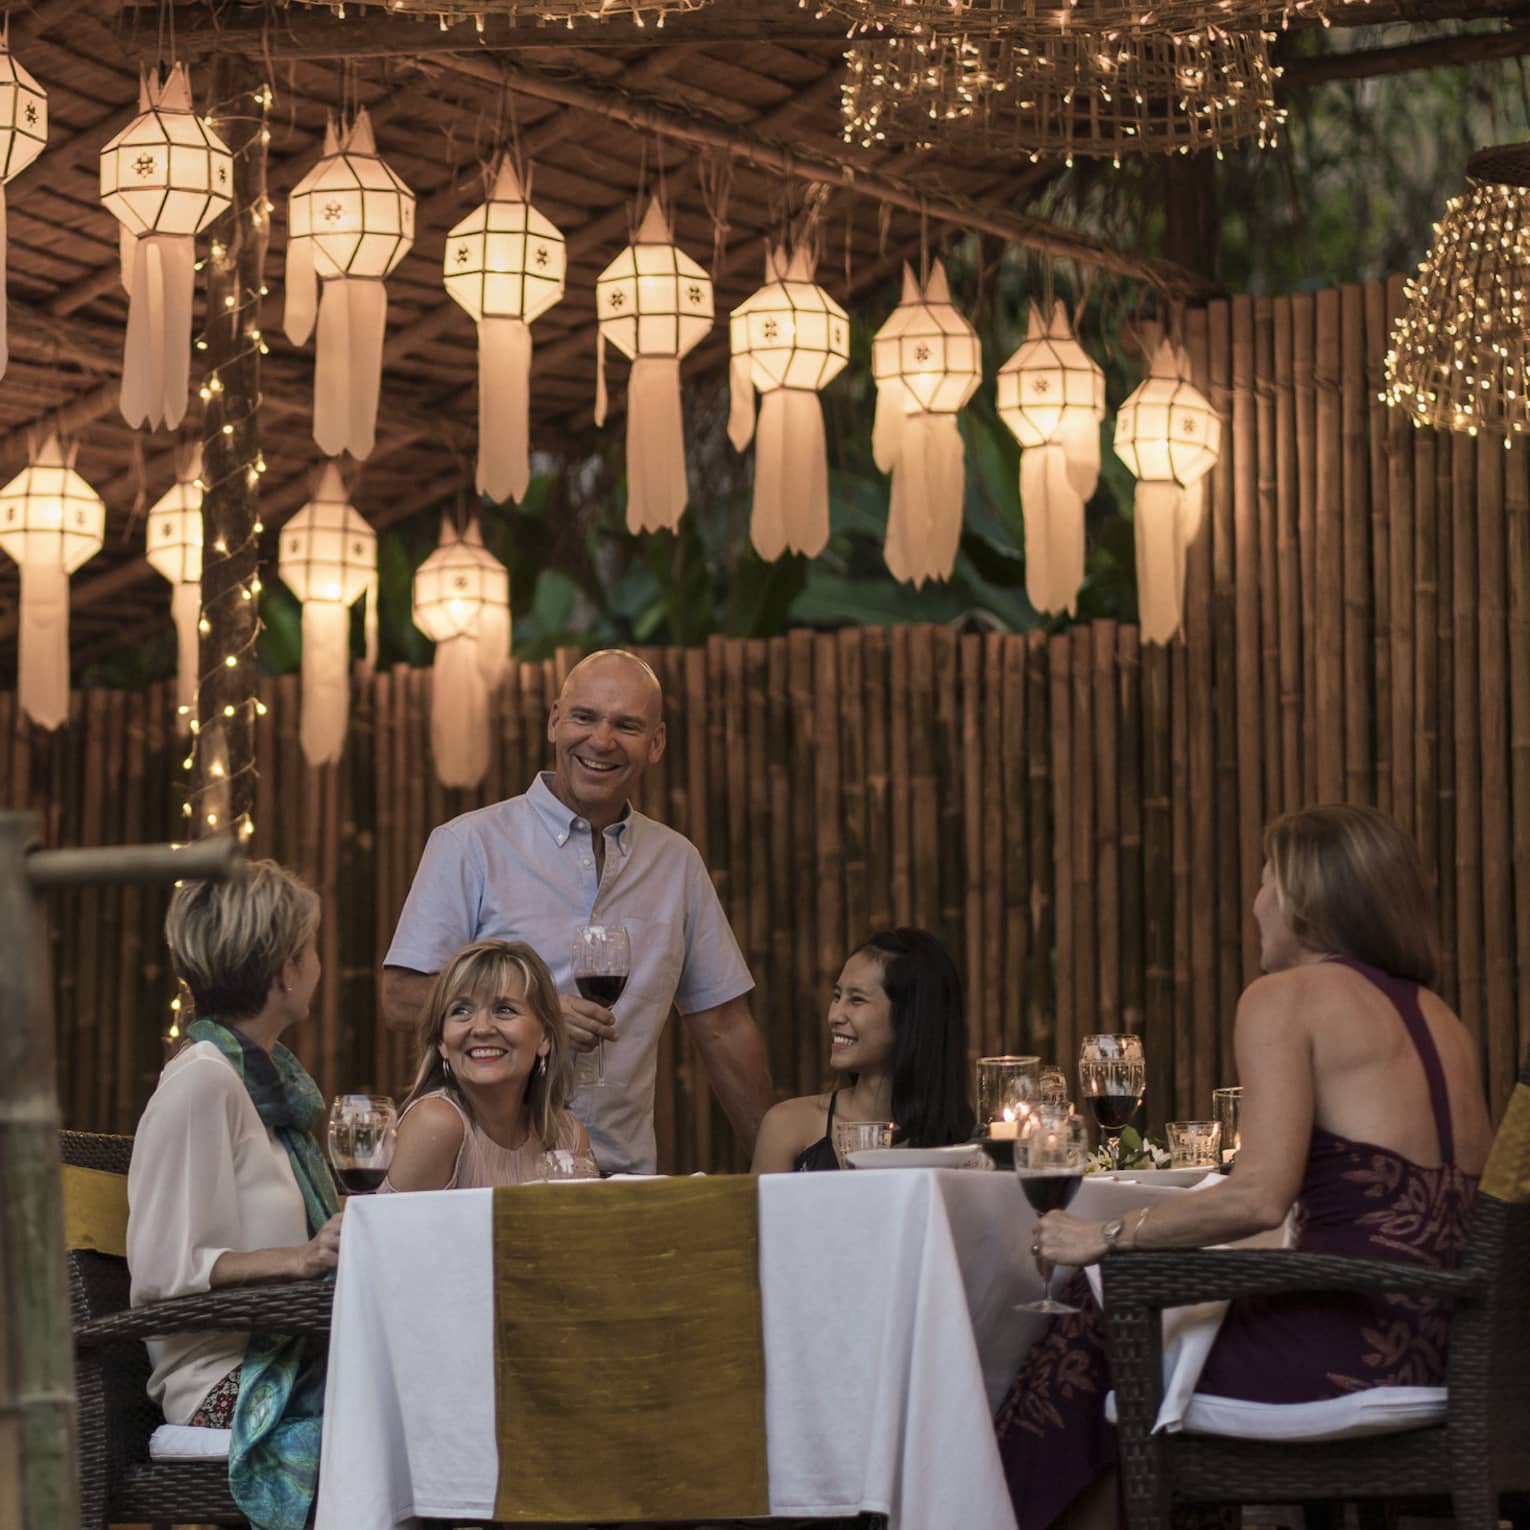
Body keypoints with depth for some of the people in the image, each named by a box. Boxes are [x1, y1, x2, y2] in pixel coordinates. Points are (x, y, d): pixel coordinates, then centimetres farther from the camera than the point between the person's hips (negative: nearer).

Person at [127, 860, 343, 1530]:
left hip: (287, 1359, 8)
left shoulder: (270, 1070, 18)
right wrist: (298, 1259, -22)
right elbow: (160, 1268, -16)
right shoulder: (202, 1081, -10)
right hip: (226, 1385, -8)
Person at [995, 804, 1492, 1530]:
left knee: (1084, 1342, 9)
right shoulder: (1440, 1020, 15)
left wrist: (1106, 1237, -9)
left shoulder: (1286, 999, -7)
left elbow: (1259, 1197, -19)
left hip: (1352, 1343, -8)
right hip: (1436, 1342, 8)